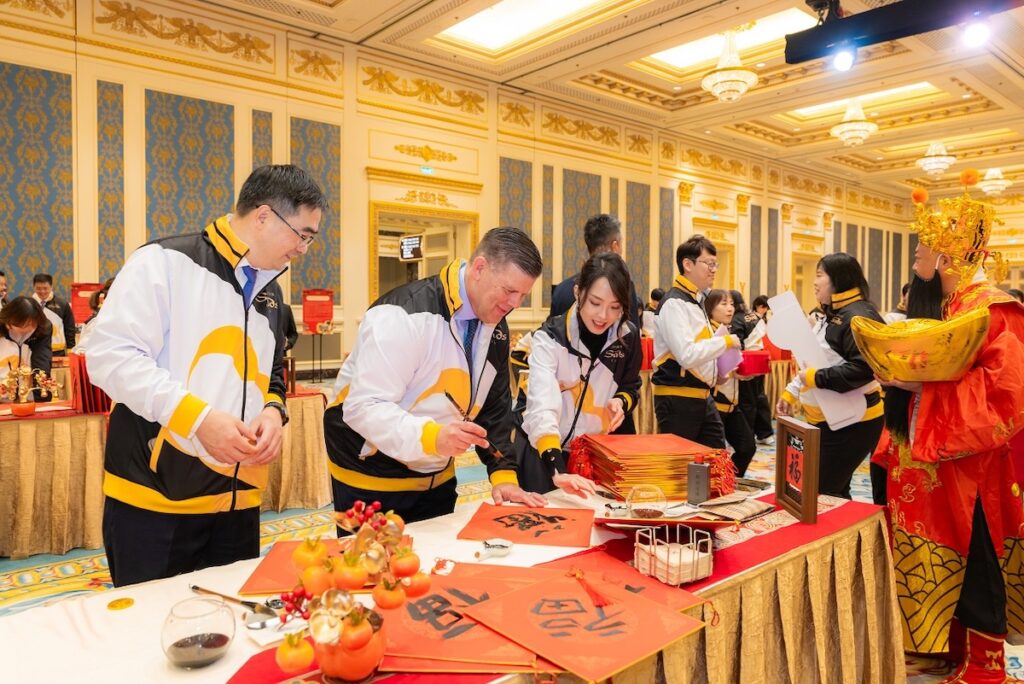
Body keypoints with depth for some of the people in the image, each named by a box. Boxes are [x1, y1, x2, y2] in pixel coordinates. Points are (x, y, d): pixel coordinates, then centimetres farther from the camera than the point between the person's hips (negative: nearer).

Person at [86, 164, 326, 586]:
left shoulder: (271, 292, 15)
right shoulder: (167, 262, -7)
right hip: (153, 501, -6)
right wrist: (198, 418, -21)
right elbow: (110, 355, -14)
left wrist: (273, 411, -1)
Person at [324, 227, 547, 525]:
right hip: (372, 480, -7)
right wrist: (432, 436, -40)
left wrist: (504, 475, -2)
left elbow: (495, 406, 7)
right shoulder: (404, 314, -24)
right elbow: (363, 407, -27)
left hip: (438, 478, 7)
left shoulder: (496, 327, 0)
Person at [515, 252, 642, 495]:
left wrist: (621, 402, -14)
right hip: (543, 452, -4)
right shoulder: (550, 337, -23)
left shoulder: (628, 336, -8)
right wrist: (557, 470, -49)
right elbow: (541, 407, -36)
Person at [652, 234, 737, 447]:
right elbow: (687, 355, -27)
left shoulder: (697, 300, 14)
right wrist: (726, 341, -16)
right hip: (678, 400, -9)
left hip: (701, 396, 9)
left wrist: (719, 373, 9)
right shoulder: (674, 303, -17)